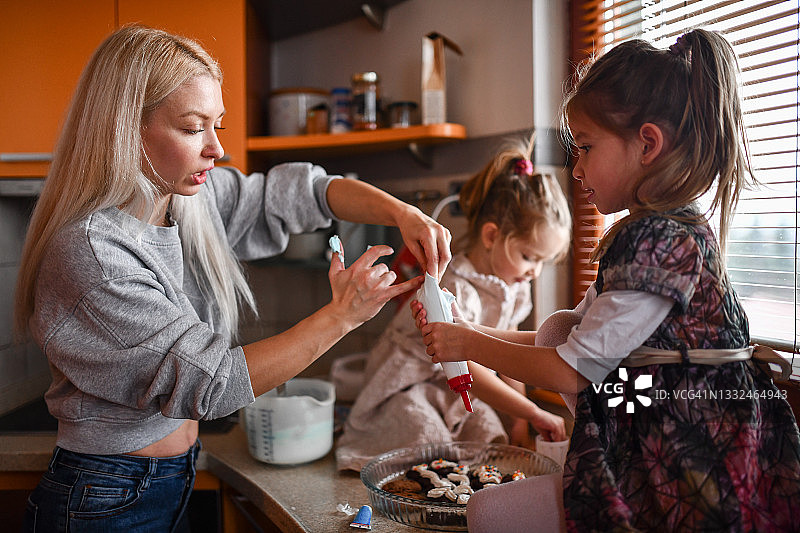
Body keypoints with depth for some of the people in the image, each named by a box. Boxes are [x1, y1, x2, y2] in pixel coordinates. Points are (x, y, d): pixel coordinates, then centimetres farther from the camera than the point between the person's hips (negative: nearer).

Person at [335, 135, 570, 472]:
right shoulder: (453, 289, -30)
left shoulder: (515, 287, -2)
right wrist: (532, 413, -32)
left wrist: (519, 424, 3)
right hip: (409, 386, -7)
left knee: (495, 443, -12)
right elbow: (464, 369, -32)